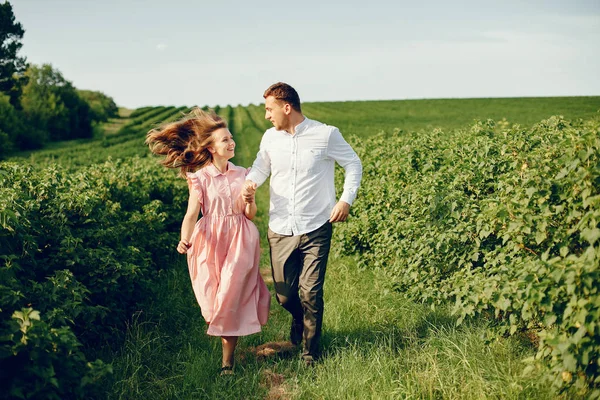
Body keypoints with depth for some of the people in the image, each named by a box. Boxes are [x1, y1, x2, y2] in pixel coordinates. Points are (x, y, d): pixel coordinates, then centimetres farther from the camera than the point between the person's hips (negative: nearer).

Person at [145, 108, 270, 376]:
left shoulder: (242, 174, 4)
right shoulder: (199, 177, -5)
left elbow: (250, 215, 4)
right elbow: (192, 213, -16)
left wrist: (249, 202, -18)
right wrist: (185, 239, -34)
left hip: (240, 242, 1)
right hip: (212, 243, -1)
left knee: (232, 296, -3)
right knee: (215, 300, 4)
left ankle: (228, 359, 8)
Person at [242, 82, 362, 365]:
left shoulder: (326, 135, -8)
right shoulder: (270, 138, 3)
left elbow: (353, 165, 4)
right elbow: (261, 166, 19)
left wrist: (346, 199, -9)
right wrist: (250, 182, -3)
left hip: (316, 230, -4)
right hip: (280, 230, 4)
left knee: (311, 294, -4)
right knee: (284, 295, 9)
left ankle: (311, 353, 18)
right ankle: (300, 318, 46)